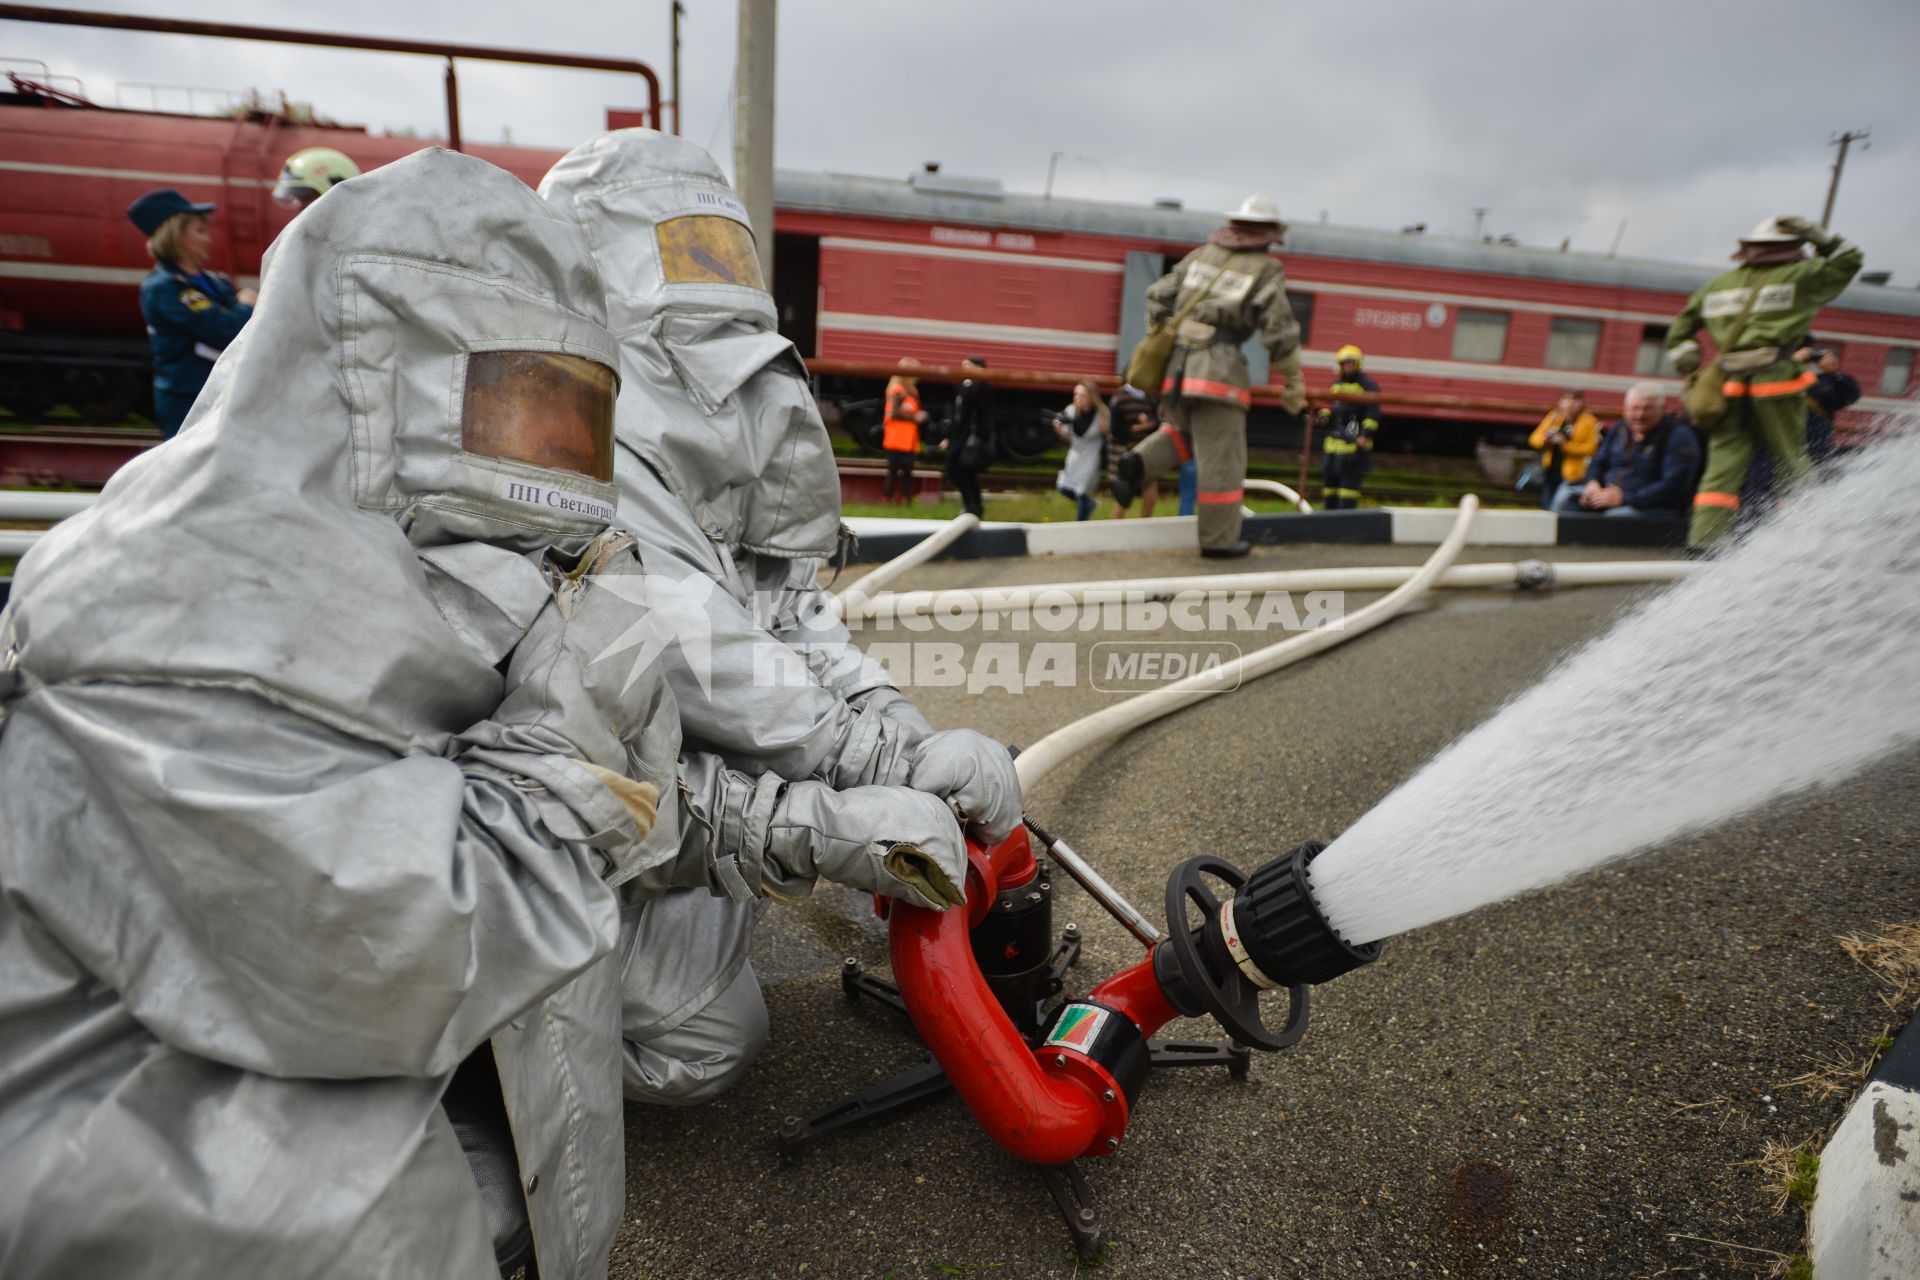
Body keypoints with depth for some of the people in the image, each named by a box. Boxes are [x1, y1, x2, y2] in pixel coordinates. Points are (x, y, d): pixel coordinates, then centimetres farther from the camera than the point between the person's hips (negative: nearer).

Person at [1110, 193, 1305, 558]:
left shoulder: (1200, 255, 15)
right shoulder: (1266, 271, 1)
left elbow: (1158, 298, 12)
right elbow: (1281, 332, -3)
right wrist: (1294, 383, 6)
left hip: (1173, 366, 6)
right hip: (1217, 372, -5)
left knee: (1185, 432, 28)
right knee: (1221, 458, 3)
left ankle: (1137, 464, 3)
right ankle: (1219, 539, 9)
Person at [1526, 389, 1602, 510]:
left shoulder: (1589, 422, -2)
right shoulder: (1554, 417, 10)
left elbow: (1590, 448, -13)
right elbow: (1534, 439, 6)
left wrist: (1565, 444, -23)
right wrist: (1545, 438, -17)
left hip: (1571, 477, -5)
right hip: (1550, 472, 5)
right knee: (1547, 507, 11)